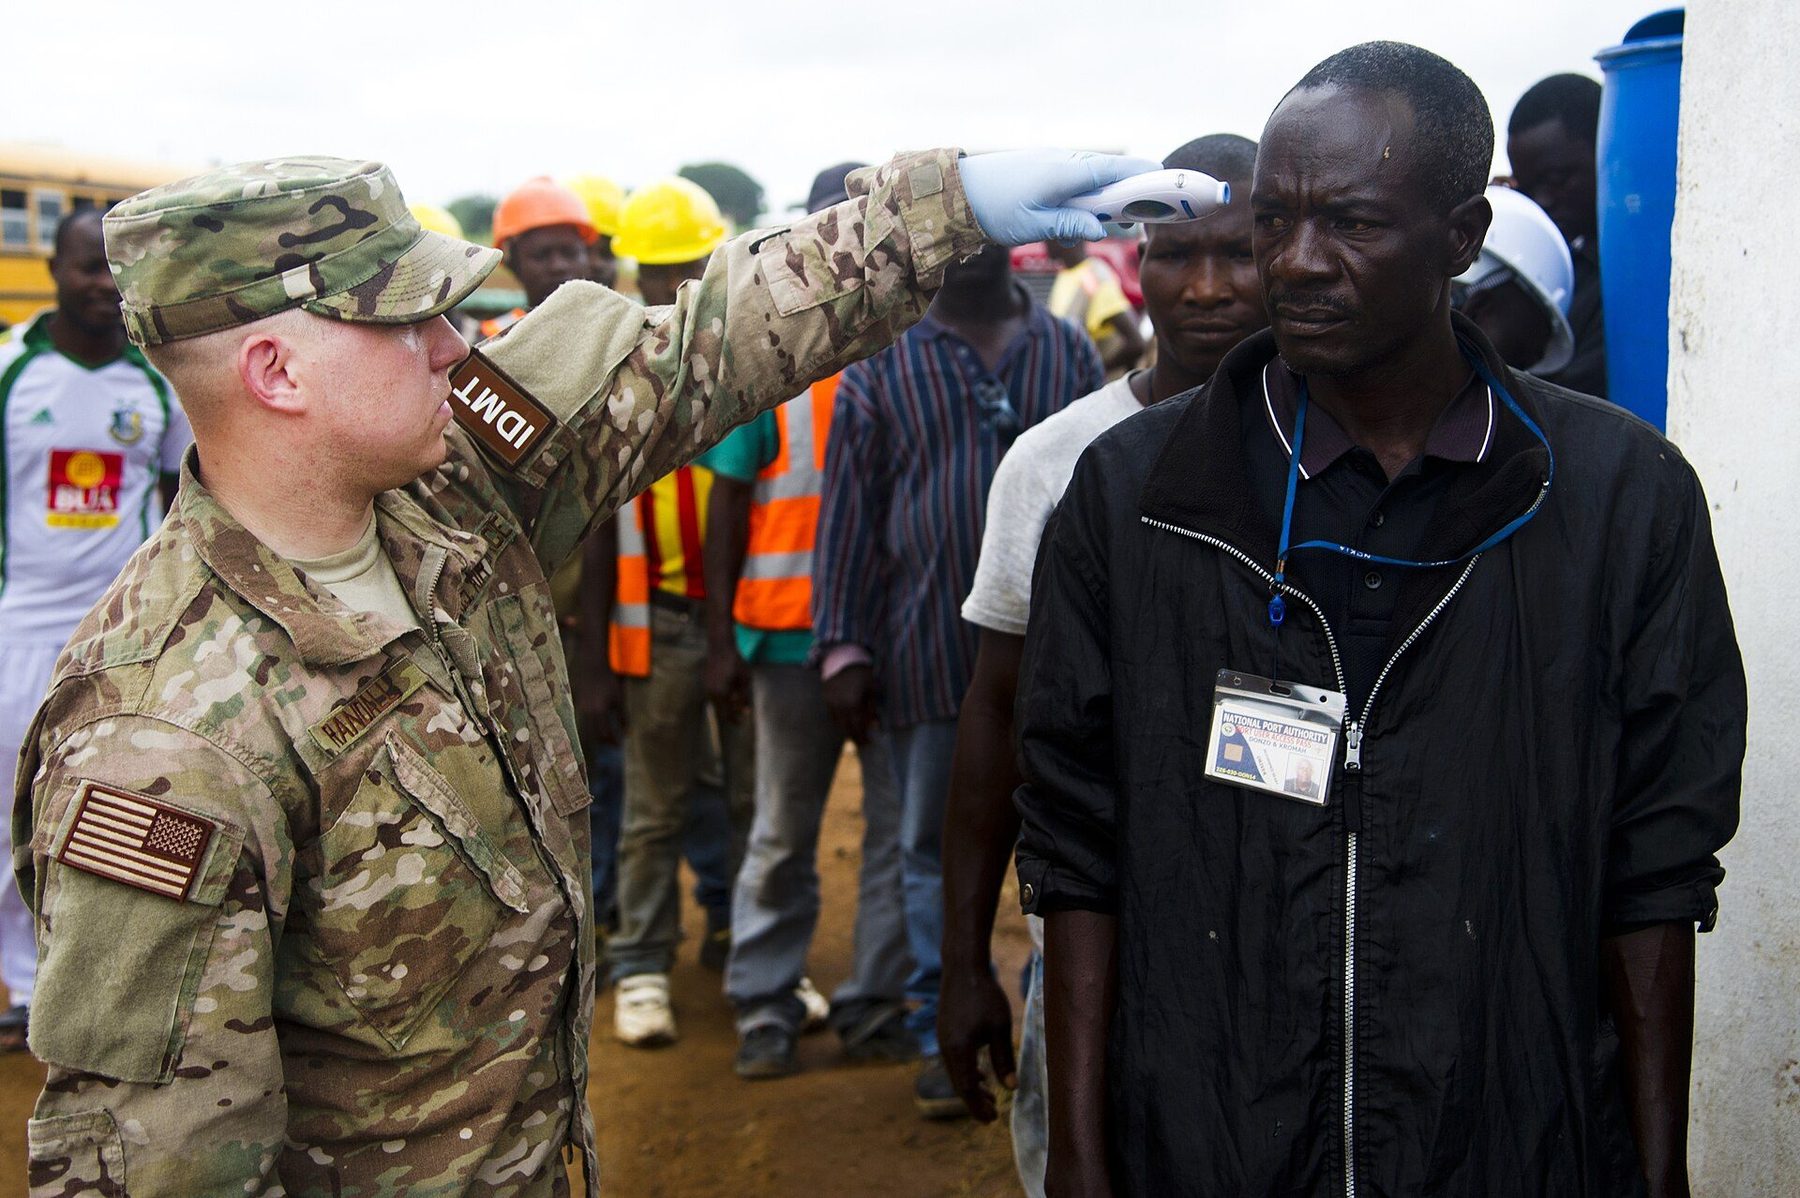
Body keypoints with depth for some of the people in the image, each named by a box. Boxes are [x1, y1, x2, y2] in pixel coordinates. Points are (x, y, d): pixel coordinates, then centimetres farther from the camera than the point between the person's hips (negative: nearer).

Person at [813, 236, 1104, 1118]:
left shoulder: (1069, 352, 8)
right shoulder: (881, 364, 3)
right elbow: (848, 511, 2)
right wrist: (842, 648, -3)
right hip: (928, 654, -1)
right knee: (935, 847, 9)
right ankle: (943, 1037, 21)